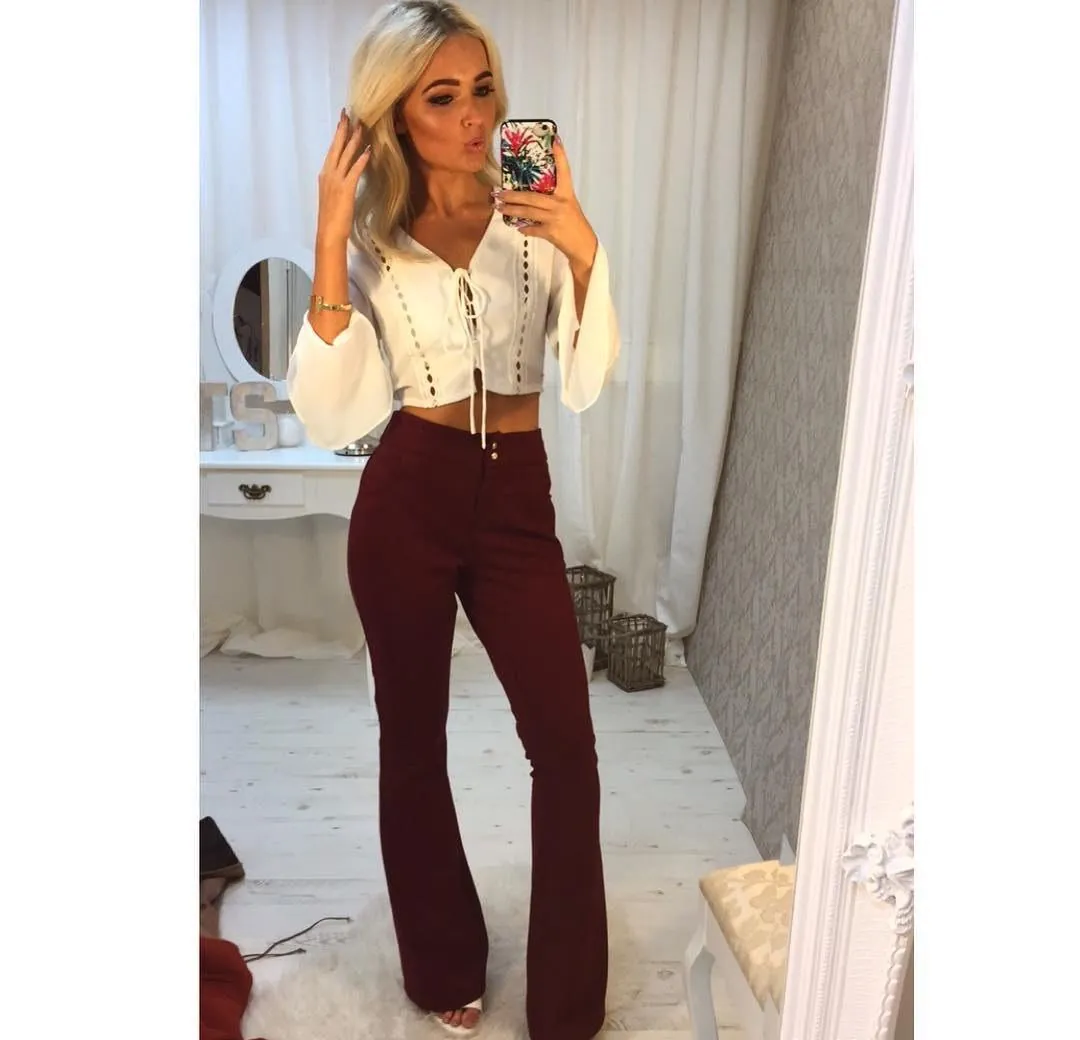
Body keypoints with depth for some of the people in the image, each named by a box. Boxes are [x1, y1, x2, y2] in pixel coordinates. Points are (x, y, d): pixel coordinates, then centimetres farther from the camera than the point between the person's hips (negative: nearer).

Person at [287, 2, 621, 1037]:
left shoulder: (539, 220, 2)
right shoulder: (370, 238, 0)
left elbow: (586, 385, -7)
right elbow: (327, 415, -12)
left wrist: (584, 252, -19)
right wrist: (330, 239, -16)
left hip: (516, 499, 1)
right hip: (407, 500, 0)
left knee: (566, 745, 0)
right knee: (413, 737, 11)